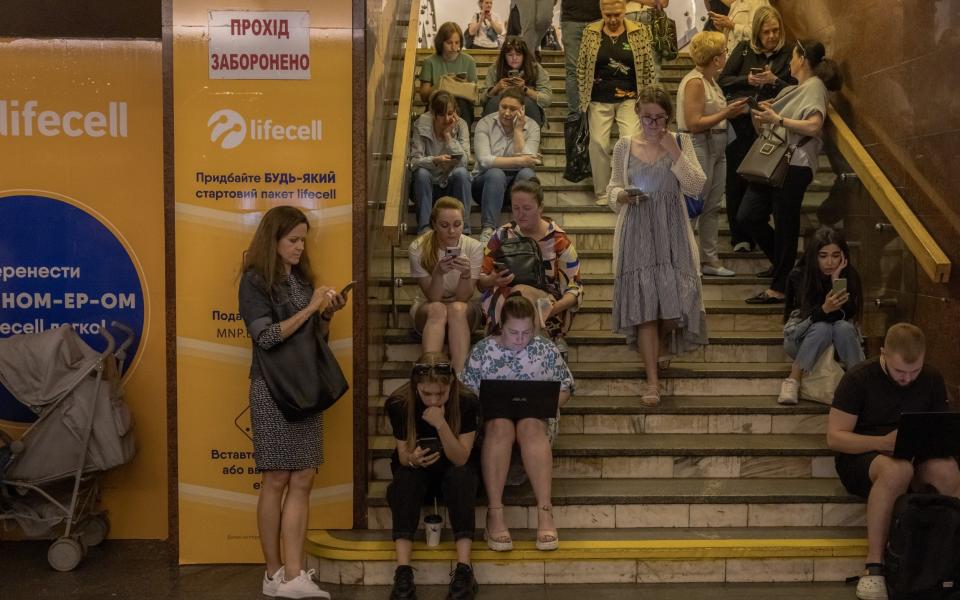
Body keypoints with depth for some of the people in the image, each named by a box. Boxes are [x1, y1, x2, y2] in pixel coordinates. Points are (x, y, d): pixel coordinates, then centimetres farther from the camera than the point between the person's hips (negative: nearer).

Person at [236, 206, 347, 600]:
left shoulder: (301, 278, 13)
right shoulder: (255, 281, -6)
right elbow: (266, 337, -17)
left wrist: (327, 315, -1)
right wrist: (310, 308, -17)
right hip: (273, 389, -6)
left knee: (302, 482, 0)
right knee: (276, 481, 0)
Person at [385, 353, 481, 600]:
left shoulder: (467, 403, -21)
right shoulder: (398, 405, -18)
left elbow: (460, 459, -23)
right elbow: (403, 457, -12)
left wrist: (441, 424, -38)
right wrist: (412, 459, -36)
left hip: (452, 473, 0)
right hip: (417, 472, 1)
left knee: (461, 475, -34)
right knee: (406, 478, -32)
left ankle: (464, 569, -39)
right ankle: (403, 572, -42)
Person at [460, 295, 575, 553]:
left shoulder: (546, 350, 6)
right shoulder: (483, 350, 4)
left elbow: (565, 389, 10)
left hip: (536, 417, 1)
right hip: (494, 416, 0)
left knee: (530, 426, -37)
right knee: (501, 425, -37)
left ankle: (545, 510, -43)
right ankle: (494, 513, -40)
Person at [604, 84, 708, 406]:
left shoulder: (680, 142, 4)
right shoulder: (625, 145, 4)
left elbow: (696, 186, -5)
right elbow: (613, 187, 10)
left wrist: (673, 151, -12)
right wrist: (621, 196, -12)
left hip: (671, 232, 1)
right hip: (637, 231, -1)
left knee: (674, 301, 2)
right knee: (644, 305, -5)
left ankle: (655, 352, 35)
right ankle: (652, 380, 1)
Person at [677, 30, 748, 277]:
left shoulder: (710, 80, 12)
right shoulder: (694, 82, -16)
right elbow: (694, 124, -21)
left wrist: (731, 110, 8)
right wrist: (726, 113, -19)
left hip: (716, 148, 9)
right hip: (698, 148, -9)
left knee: (712, 206, 11)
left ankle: (709, 259, 18)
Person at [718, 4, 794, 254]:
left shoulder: (788, 54, 6)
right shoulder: (743, 49, 9)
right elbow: (723, 80, 8)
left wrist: (774, 81, -13)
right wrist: (747, 79, -7)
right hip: (739, 123, 1)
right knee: (736, 178, 1)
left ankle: (753, 235, 10)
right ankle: (738, 236, 11)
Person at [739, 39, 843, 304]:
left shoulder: (814, 86, -7)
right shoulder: (795, 88, 20)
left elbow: (814, 126, -22)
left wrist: (777, 119, -19)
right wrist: (766, 115, 1)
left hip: (793, 167, -9)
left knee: (785, 226, -2)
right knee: (748, 216, 8)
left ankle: (779, 288, 6)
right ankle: (784, 263, 26)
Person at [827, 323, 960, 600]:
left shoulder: (932, 379, 3)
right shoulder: (858, 378, -10)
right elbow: (834, 437, -12)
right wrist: (883, 443, -28)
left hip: (916, 459, 4)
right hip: (862, 457, -3)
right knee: (897, 469, -41)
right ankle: (875, 565, -33)